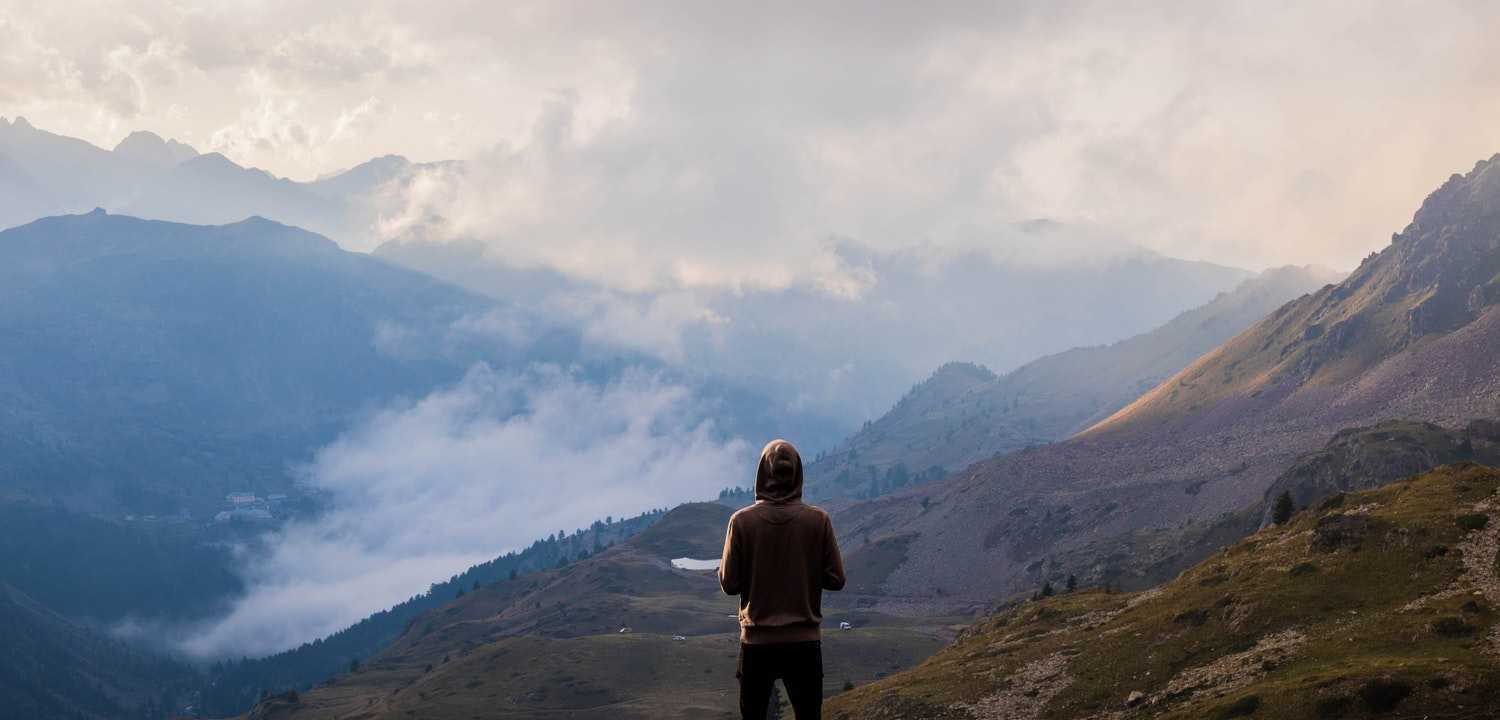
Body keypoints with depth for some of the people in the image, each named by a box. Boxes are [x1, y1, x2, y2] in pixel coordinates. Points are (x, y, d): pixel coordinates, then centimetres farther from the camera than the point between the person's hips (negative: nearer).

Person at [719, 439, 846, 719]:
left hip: (757, 642, 0)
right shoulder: (818, 520, -6)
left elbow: (729, 583, -5)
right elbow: (835, 579, -3)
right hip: (805, 641, 0)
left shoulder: (742, 521, -8)